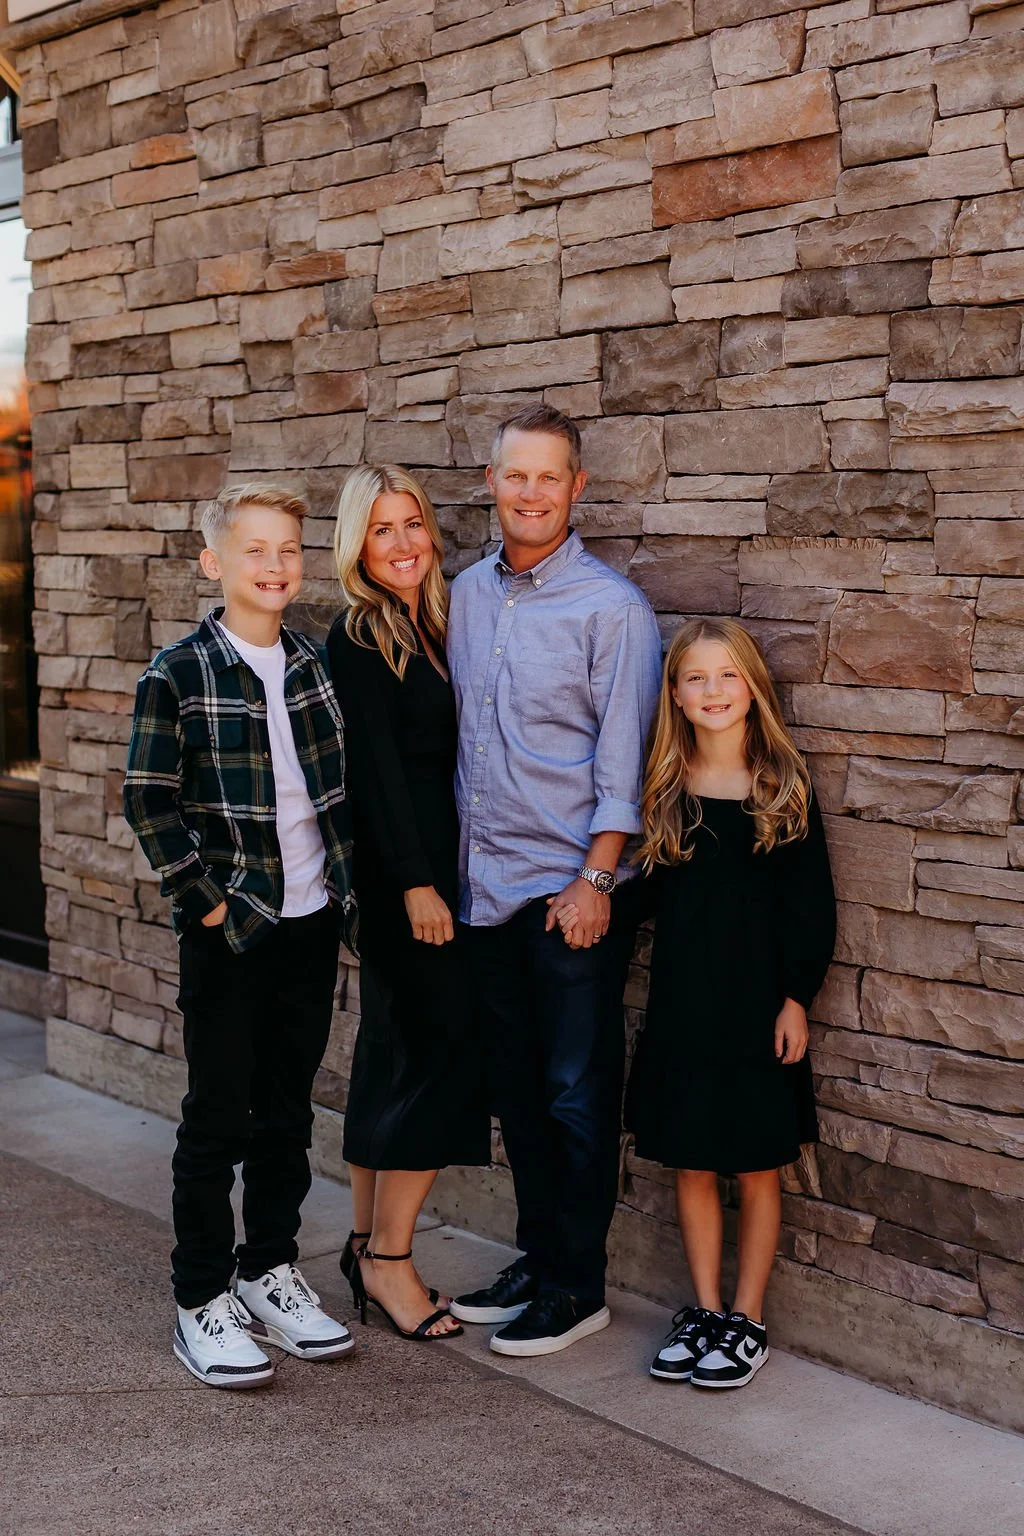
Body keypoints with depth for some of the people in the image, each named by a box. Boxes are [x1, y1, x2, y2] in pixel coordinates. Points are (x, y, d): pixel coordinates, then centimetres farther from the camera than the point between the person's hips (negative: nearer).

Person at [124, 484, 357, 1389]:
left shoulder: (317, 665, 6)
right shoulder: (179, 676, -8)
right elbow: (149, 803, -10)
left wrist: (348, 890, 6)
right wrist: (205, 900, -12)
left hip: (313, 921, 5)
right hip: (229, 930, -5)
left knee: (287, 1111, 14)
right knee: (217, 1118, 3)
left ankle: (271, 1271, 28)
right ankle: (202, 1301, 14)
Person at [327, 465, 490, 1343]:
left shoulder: (437, 625, 14)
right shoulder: (359, 638, -9)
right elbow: (375, 767, -14)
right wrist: (415, 883, -16)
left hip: (440, 859, 8)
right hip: (402, 867, -8)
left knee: (396, 1050, 12)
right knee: (440, 1049, -8)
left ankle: (371, 1247, 21)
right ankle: (389, 1258, 2)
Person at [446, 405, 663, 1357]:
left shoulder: (611, 607, -8)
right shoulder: (466, 595, 10)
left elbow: (622, 757, -10)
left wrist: (596, 880, -15)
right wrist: (442, 866, 11)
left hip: (570, 887, -6)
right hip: (485, 885, 6)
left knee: (576, 1096, 2)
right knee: (516, 1089, 14)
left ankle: (577, 1286, 13)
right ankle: (537, 1256, 27)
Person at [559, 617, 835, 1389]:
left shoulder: (783, 785, -3)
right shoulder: (665, 790, 4)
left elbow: (812, 905, -3)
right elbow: (654, 891, 11)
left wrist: (796, 998, -7)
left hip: (758, 1005, -2)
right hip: (682, 1004, 3)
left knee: (757, 1168, 6)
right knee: (692, 1165, 9)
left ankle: (747, 1321, 18)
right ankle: (704, 1310, 23)